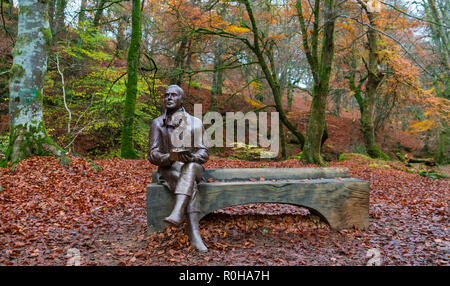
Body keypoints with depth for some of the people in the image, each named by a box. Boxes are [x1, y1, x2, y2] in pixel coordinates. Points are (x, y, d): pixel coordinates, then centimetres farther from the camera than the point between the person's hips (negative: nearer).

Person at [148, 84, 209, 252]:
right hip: (168, 171, 0)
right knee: (191, 186, -34)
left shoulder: (195, 122, 8)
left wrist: (191, 157, -24)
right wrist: (169, 158, -24)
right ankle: (194, 234, -43)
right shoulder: (157, 123, 8)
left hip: (193, 168, 1)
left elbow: (203, 153, 0)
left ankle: (177, 213, -52)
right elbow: (152, 155, -2)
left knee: (191, 167, -38)